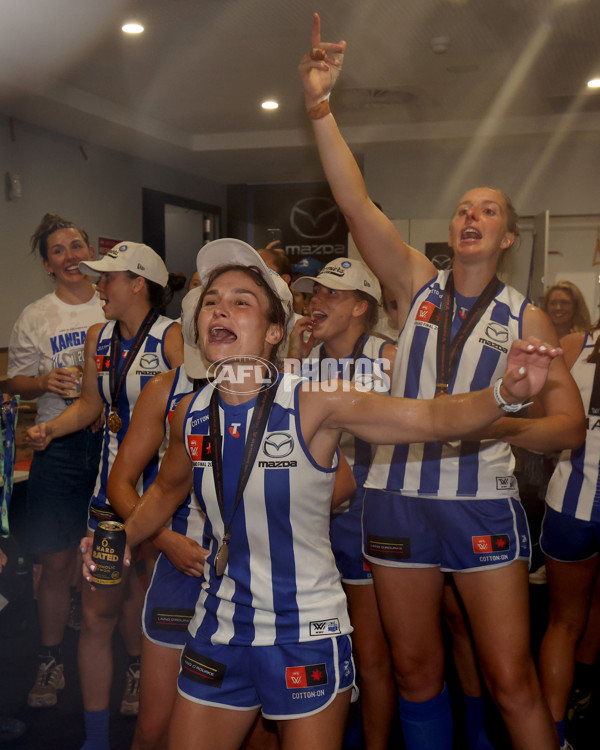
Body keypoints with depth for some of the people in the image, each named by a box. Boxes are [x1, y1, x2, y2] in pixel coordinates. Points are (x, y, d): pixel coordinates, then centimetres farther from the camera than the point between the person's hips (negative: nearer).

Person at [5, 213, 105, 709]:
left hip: (114, 439, 1)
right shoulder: (35, 318, 4)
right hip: (60, 446, 0)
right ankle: (52, 660, 22)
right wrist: (46, 381, -12)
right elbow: (17, 382, 8)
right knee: (57, 561, 3)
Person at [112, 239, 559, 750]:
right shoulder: (190, 416, -3)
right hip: (219, 632, 4)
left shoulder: (316, 403, -16)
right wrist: (121, 539, 8)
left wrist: (506, 393, -38)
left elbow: (434, 419, -22)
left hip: (307, 637, -4)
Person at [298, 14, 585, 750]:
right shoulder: (417, 284, 5)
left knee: (512, 679, 0)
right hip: (398, 497, 2)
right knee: (415, 669, 13)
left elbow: (569, 424, -1)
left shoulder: (526, 318, 2)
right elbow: (354, 201, -7)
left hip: (483, 502, -1)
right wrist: (319, 106, -17)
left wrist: (501, 426, -21)